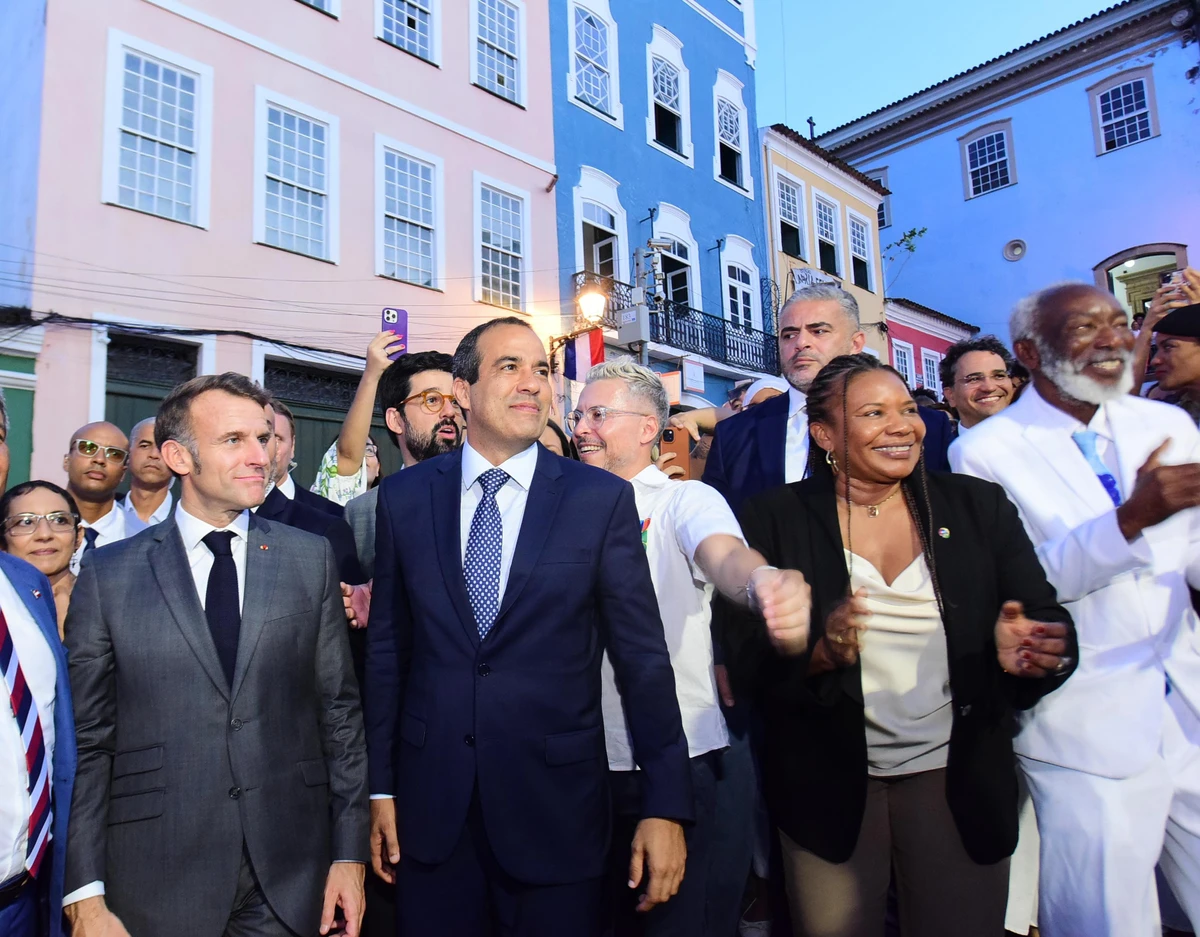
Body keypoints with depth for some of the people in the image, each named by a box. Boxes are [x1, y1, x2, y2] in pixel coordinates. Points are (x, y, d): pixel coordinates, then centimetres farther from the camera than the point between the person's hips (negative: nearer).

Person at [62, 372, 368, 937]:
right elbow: (86, 742, -1)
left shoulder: (311, 558, 1)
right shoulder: (107, 574, -1)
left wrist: (349, 852, -1)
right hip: (157, 884, -1)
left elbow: (339, 710, 1)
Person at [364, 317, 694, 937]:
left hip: (556, 803, -1)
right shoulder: (404, 497, 0)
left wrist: (666, 807, -6)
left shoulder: (601, 499, -6)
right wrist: (381, 787, 7)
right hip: (429, 804, 2)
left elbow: (643, 658, -5)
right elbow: (386, 647, 5)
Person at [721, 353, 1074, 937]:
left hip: (958, 779, 2)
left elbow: (1047, 620, -1)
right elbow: (746, 658, -8)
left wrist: (1026, 650, -24)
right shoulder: (773, 518, -5)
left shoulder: (977, 506, 2)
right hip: (828, 785, -1)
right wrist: (820, 652, -28)